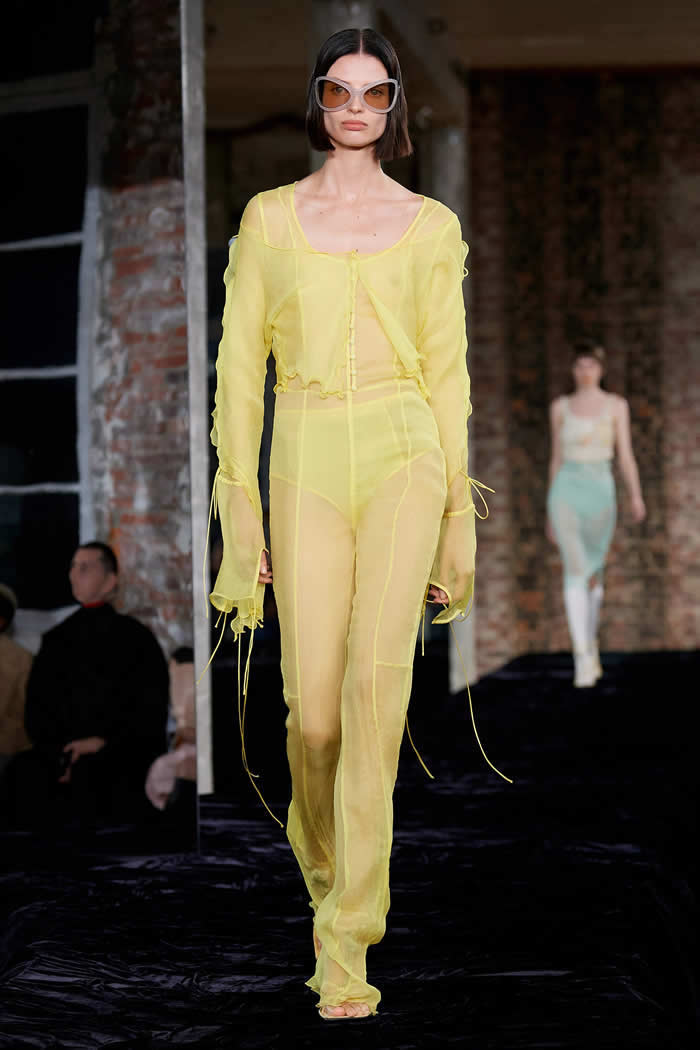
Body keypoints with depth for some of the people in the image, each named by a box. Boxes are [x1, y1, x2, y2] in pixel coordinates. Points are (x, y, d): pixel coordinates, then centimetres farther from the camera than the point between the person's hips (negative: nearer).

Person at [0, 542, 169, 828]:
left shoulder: (136, 639, 9)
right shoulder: (57, 640, 19)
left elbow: (151, 713, 5)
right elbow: (37, 710, 15)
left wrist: (103, 741, -9)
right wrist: (59, 754, -4)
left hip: (124, 753, -2)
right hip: (62, 751, 3)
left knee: (89, 771, -38)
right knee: (23, 771, -30)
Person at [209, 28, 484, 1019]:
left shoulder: (431, 226, 10)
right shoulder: (270, 218, 9)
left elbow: (447, 372, 10)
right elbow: (239, 366, 8)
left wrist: (458, 519, 7)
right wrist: (240, 513, 1)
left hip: (403, 459, 0)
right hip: (306, 464, 1)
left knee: (377, 687, -15)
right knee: (315, 713, -3)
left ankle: (346, 944, -12)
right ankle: (325, 861, 30)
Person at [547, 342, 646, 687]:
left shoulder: (616, 405, 6)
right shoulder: (561, 407, 8)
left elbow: (626, 455, 1)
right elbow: (556, 459, 12)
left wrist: (636, 495, -14)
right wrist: (550, 511, 13)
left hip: (601, 493, 1)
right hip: (567, 492, -1)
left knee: (594, 574, 12)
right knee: (575, 573, -15)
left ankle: (589, 643, 36)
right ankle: (584, 661, -21)